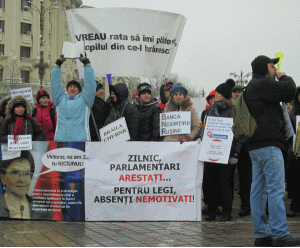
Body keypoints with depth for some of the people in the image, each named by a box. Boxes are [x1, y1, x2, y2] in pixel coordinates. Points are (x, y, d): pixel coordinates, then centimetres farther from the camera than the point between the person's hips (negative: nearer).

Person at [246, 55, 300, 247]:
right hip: (268, 144, -11)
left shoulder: (252, 87, 24)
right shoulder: (262, 84, -8)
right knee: (276, 189, -11)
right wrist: (285, 78, 4)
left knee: (258, 190, 8)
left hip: (255, 146, 11)